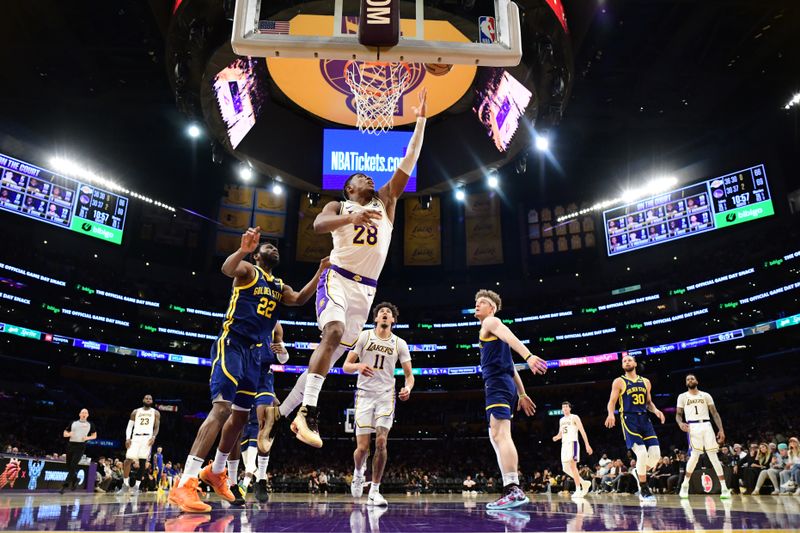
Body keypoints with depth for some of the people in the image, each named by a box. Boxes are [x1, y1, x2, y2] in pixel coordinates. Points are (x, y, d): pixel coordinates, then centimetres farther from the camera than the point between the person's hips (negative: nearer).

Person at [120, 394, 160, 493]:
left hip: (147, 438, -1)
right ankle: (126, 484, 7)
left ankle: (137, 486, 5)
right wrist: (128, 438, -4)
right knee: (128, 460, -7)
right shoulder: (136, 411, 13)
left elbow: (156, 427, 5)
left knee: (142, 463, -3)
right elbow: (130, 426, 11)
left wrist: (154, 437, -13)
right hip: (135, 437, 1)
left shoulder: (155, 413, 10)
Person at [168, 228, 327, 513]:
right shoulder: (248, 270, -1)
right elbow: (227, 268, -23)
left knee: (241, 415, 15)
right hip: (232, 344, -8)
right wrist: (243, 249, -44)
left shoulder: (279, 286, 21)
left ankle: (216, 471, 34)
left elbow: (300, 299, 9)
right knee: (222, 408, -22)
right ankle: (184, 485, -24)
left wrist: (319, 272, -1)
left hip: (255, 352, 8)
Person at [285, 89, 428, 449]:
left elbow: (408, 163, 9)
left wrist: (420, 120, 5)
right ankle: (308, 410, -26)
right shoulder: (339, 207, 10)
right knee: (334, 333, -29)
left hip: (366, 288, 4)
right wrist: (353, 217, -29)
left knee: (335, 349, 3)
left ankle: (286, 409, 15)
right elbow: (318, 224, -13)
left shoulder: (386, 203, 17)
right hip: (338, 278, -4)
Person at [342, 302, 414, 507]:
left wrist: (408, 388, -18)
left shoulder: (400, 344, 4)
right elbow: (346, 366, -1)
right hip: (364, 395, -1)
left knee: (381, 442, -13)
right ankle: (359, 472, 31)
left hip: (386, 396, 1)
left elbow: (409, 374, 4)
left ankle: (374, 491, 2)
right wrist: (358, 366, -24)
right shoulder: (364, 336, 0)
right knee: (362, 447, -4)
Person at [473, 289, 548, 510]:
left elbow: (510, 337, -20)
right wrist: (522, 394, 28)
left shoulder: (491, 322, 2)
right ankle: (511, 490, 11)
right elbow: (510, 366, 28)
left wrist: (528, 356, -38)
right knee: (496, 437, 11)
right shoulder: (493, 329, 29)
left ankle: (514, 489, -24)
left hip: (497, 383, -10)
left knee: (501, 435, -18)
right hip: (500, 384, 10)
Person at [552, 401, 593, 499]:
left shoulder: (574, 417, -2)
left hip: (572, 443, -7)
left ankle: (578, 490, -10)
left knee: (572, 466, -15)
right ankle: (584, 483, 18)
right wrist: (556, 437, 1)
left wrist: (587, 445, -14)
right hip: (564, 444, 7)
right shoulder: (561, 420, 18)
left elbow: (582, 431, -7)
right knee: (566, 469, 4)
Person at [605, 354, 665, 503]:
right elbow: (612, 402, -2)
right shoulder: (619, 382, 2)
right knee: (642, 453, -18)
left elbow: (649, 402, 22)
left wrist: (656, 410, 0)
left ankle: (638, 473, 26)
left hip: (644, 419, 5)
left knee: (655, 454, -6)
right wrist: (611, 414, -23)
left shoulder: (645, 382, 16)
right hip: (629, 420, -5)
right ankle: (644, 491, -1)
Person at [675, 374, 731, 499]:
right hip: (692, 427, -2)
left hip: (706, 426, 2)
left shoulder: (706, 395, 12)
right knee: (695, 455, -10)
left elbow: (714, 413, 8)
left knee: (713, 456, -1)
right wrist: (680, 423, -15)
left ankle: (724, 488, 3)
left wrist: (721, 429, -2)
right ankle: (685, 485, 6)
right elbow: (678, 414, 8)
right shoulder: (682, 396, 10)